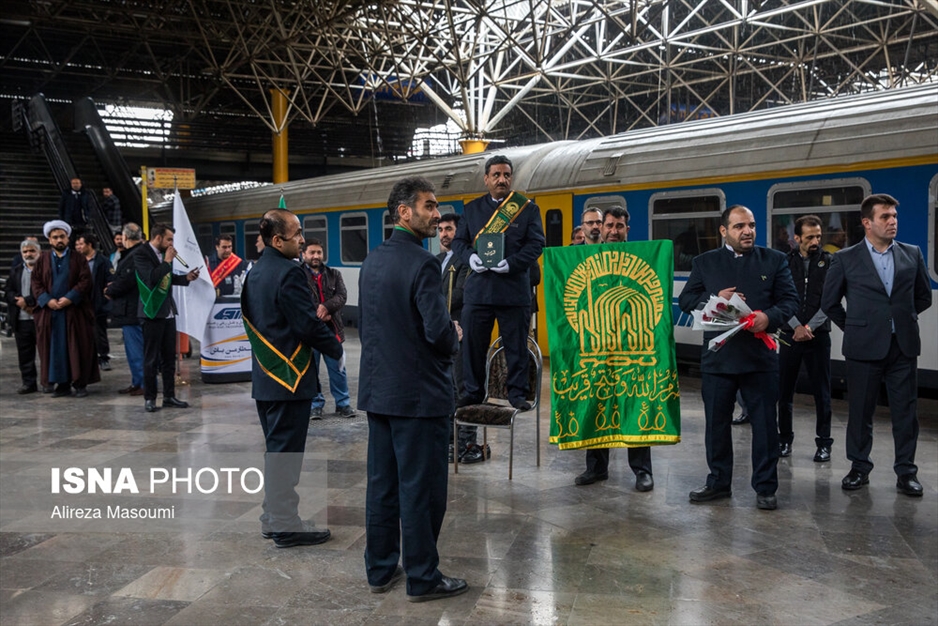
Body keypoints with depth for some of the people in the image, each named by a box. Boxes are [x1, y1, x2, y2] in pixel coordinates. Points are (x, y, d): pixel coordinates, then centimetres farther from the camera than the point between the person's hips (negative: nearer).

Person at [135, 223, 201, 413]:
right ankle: (149, 398, 9)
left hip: (168, 312, 8)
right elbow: (152, 278, -26)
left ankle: (169, 396, 18)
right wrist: (167, 261, -18)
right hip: (152, 313, -7)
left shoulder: (163, 254, 10)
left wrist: (186, 278, 6)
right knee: (151, 358, 0)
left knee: (169, 357, 11)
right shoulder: (142, 255, -12)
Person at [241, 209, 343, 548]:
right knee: (286, 450, -2)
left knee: (276, 447, 18)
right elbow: (308, 324, -20)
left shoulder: (254, 273, 11)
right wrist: (337, 348, -6)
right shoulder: (289, 273, -18)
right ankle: (286, 525, 7)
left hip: (264, 376, 9)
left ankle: (273, 517, 26)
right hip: (289, 377, -9)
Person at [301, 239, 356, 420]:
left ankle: (343, 403, 18)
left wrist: (326, 306, -22)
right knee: (311, 369, 5)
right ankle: (315, 404, 16)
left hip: (332, 329, 3)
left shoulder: (334, 275, 11)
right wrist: (318, 315, -16)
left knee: (338, 368, 7)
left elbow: (341, 296, -3)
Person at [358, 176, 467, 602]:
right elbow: (439, 331, -22)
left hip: (378, 388, 8)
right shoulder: (422, 263, -17)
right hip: (418, 392, -8)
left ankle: (380, 569, 25)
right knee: (421, 488, 2)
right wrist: (454, 339, -2)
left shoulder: (372, 261, 8)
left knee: (382, 483, 14)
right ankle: (422, 578, 12)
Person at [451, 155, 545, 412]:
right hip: (478, 287, 2)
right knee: (473, 343, 5)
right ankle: (473, 391, 18)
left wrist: (512, 263, -15)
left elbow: (536, 243, -1)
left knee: (516, 345, 4)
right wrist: (470, 257, -10)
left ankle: (517, 392, 15)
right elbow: (459, 240, 12)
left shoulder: (528, 208, 5)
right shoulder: (472, 209, 13)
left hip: (514, 288, -2)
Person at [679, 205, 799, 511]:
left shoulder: (774, 260, 6)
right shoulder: (704, 262, 7)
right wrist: (715, 298, -14)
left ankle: (765, 487, 16)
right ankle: (718, 482, 23)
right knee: (716, 423, 9)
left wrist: (770, 317, -20)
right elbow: (686, 300, 3)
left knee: (764, 423, 4)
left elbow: (790, 300, 0)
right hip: (717, 356, 1)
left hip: (760, 356, -1)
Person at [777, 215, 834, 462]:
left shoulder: (829, 262, 2)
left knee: (822, 392, 2)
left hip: (818, 334, -1)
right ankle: (785, 439, 17)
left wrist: (809, 327, -12)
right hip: (790, 334, 1)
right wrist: (796, 326, -12)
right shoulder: (785, 262, 4)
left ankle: (824, 443, 12)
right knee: (784, 390, 4)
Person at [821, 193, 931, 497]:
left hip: (903, 345, 2)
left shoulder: (912, 254, 5)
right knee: (860, 411, 6)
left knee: (906, 411, 5)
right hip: (865, 346, -2)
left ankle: (906, 472, 15)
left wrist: (902, 319, 15)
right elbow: (829, 302, 5)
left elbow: (924, 296, 17)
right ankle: (859, 468, 18)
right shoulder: (846, 258, -2)